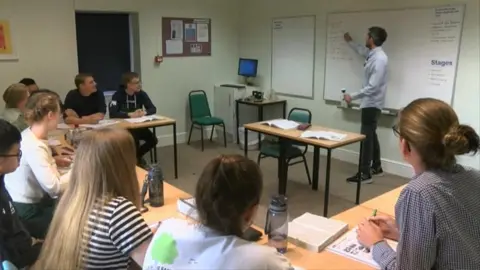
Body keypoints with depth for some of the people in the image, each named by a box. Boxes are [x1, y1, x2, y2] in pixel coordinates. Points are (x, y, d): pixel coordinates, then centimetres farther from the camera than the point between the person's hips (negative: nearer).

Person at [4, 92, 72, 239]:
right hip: (26, 214, -8)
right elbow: (53, 187, -32)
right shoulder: (34, 147, -28)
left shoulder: (27, 135, -2)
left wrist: (53, 161, 3)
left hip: (30, 204, 8)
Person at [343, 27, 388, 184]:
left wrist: (352, 96, -22)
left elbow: (373, 87, -27)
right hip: (370, 103, 10)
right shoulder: (373, 54, 7)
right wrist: (349, 41, 45)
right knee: (371, 135, 18)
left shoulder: (379, 59, -23)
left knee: (366, 137, -7)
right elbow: (362, 51, 33)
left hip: (372, 104, -10)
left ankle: (365, 175, -1)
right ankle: (376, 167, 31)